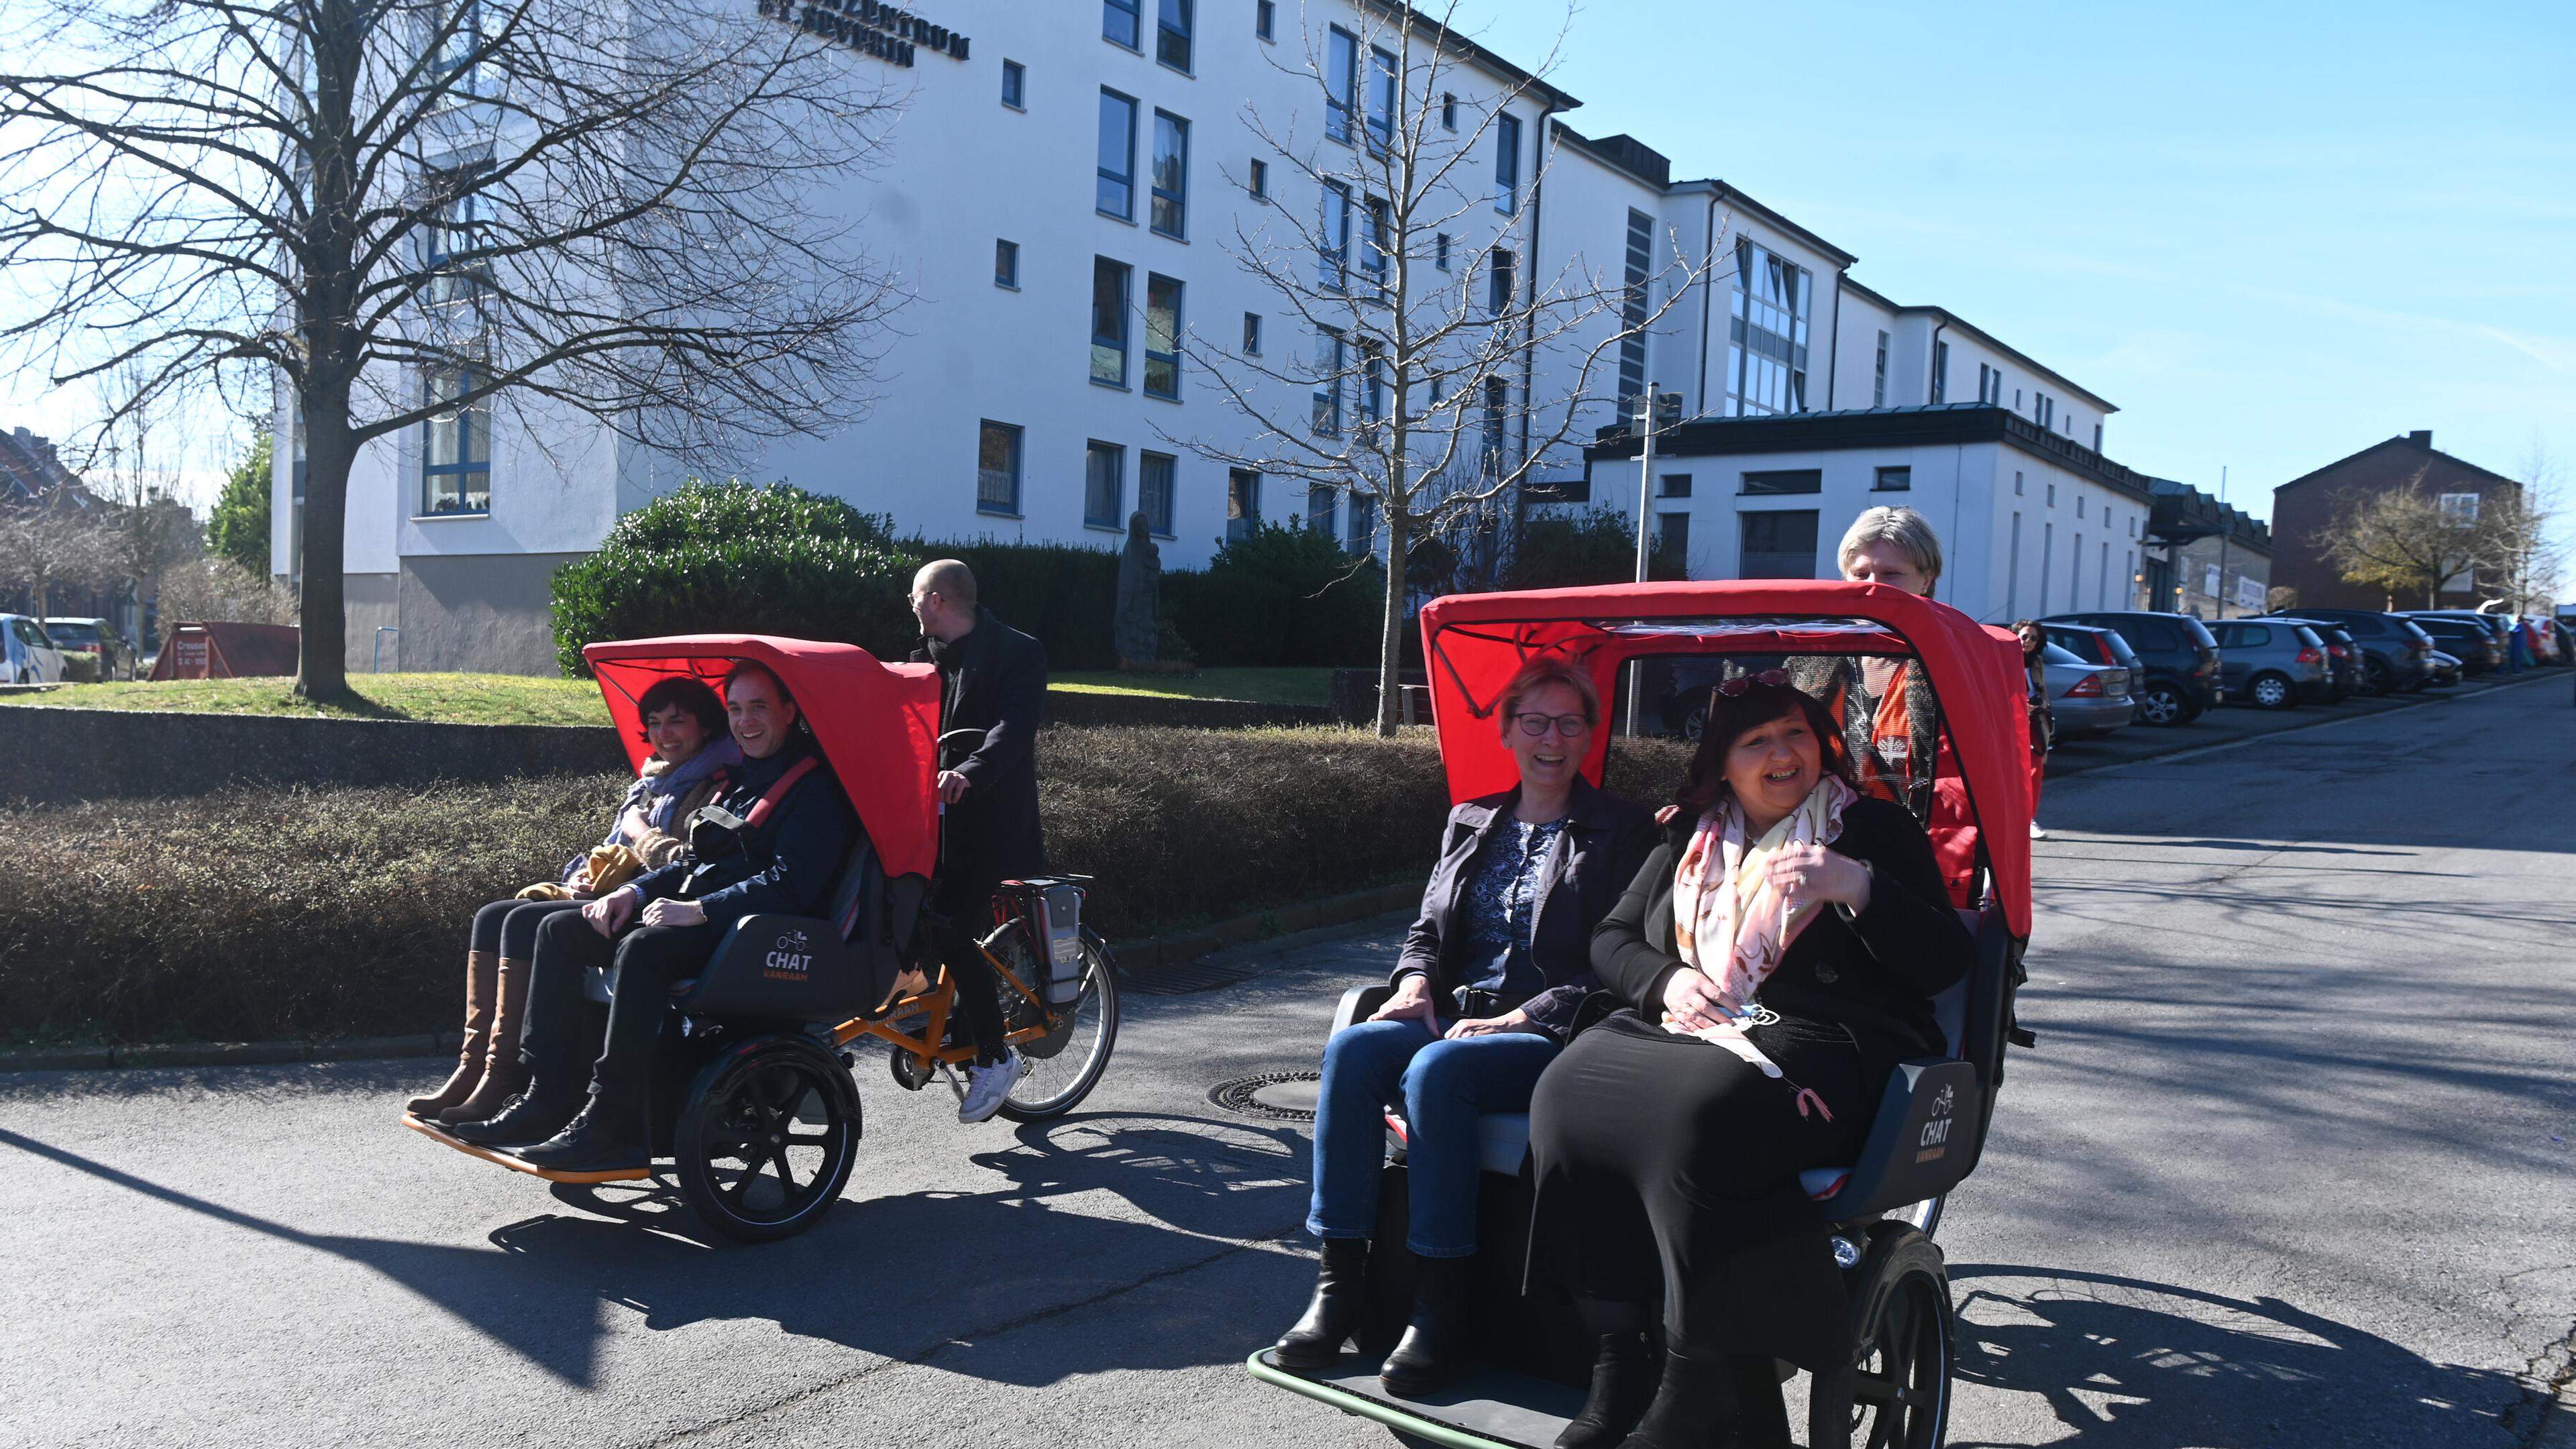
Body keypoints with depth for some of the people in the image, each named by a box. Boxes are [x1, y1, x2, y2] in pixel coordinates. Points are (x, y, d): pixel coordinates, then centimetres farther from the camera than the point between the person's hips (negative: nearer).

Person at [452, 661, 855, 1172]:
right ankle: (549, 1099, -7)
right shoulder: (741, 779, 23)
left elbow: (791, 884, -19)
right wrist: (636, 890, 6)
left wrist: (697, 910, -22)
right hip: (696, 916, 10)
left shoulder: (816, 788, -7)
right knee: (561, 930, 0)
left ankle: (613, 1127, -33)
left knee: (643, 948, -36)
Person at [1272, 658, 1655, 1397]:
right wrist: (1414, 985, -1)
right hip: (1455, 1019, 5)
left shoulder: (1622, 829, 4)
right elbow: (1428, 927, 22)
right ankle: (1338, 1283, -22)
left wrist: (1519, 1018, -14)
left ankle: (1442, 1310, -26)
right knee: (1353, 1047, -26)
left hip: (1556, 1035, -5)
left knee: (1438, 1069, -34)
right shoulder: (1470, 823, 20)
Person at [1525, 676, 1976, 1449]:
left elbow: (1946, 964, -1)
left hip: (1816, 1052, -5)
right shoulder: (1689, 839, 21)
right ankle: (1618, 1357, -21)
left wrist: (1859, 886, -17)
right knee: (1570, 1090, -26)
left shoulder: (1873, 829, 8)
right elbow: (1611, 938, 20)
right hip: (1682, 1029, 5)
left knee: (1698, 1113, -37)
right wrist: (1664, 981, -2)